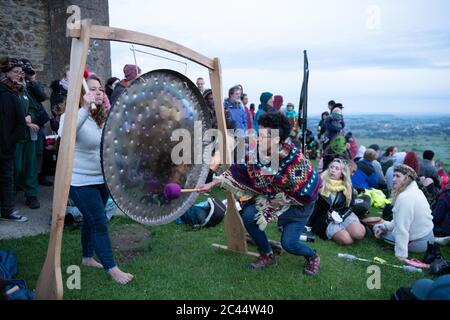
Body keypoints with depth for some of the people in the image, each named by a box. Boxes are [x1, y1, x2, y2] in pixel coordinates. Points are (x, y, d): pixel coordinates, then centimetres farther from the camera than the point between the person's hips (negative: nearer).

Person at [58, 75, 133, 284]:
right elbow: (64, 135, -38)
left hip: (102, 178, 7)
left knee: (91, 219, 18)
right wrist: (85, 109, -44)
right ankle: (111, 268, 7)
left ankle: (87, 257, 36)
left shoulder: (102, 118, 8)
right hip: (81, 181, -7)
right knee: (99, 222, -4)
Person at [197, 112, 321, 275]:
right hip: (273, 197, 6)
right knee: (248, 215, -14)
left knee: (288, 243, -15)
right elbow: (239, 171, -5)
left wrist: (280, 200, -18)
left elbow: (307, 193, -24)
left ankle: (313, 256, 22)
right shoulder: (257, 153, -16)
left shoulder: (296, 160, -32)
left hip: (298, 203, -5)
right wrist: (213, 183, -8)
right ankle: (267, 255, 8)